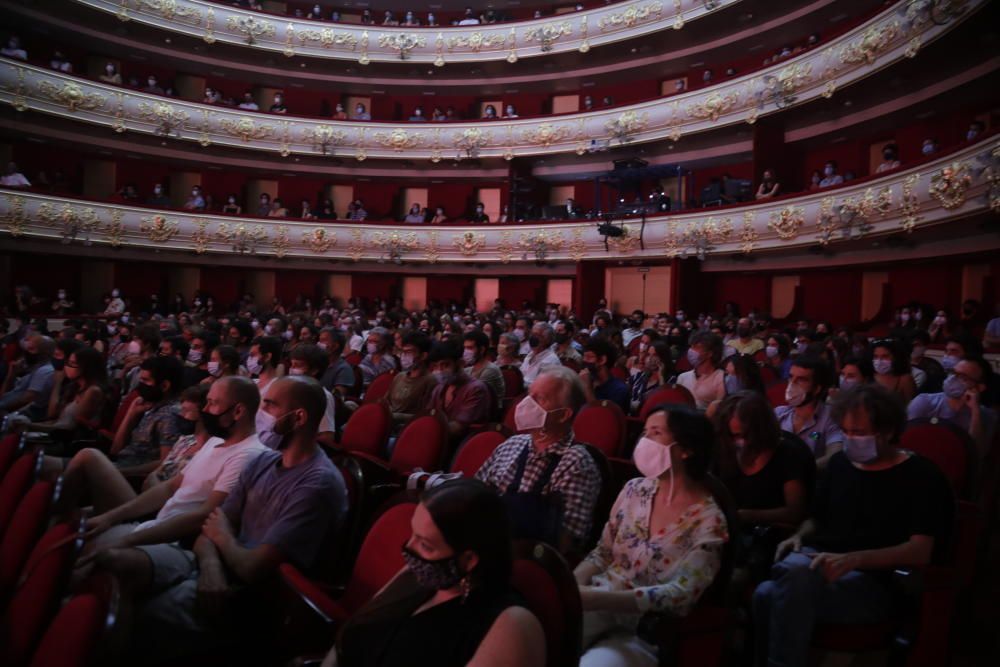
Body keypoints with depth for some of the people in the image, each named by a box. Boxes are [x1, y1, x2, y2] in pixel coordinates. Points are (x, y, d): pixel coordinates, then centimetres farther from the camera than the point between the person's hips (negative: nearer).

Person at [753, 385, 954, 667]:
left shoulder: (921, 476, -1)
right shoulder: (840, 463, 17)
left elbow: (920, 552, -12)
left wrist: (853, 559, -25)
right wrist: (799, 536, 4)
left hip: (872, 582, -5)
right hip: (818, 562, 5)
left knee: (771, 596, -33)